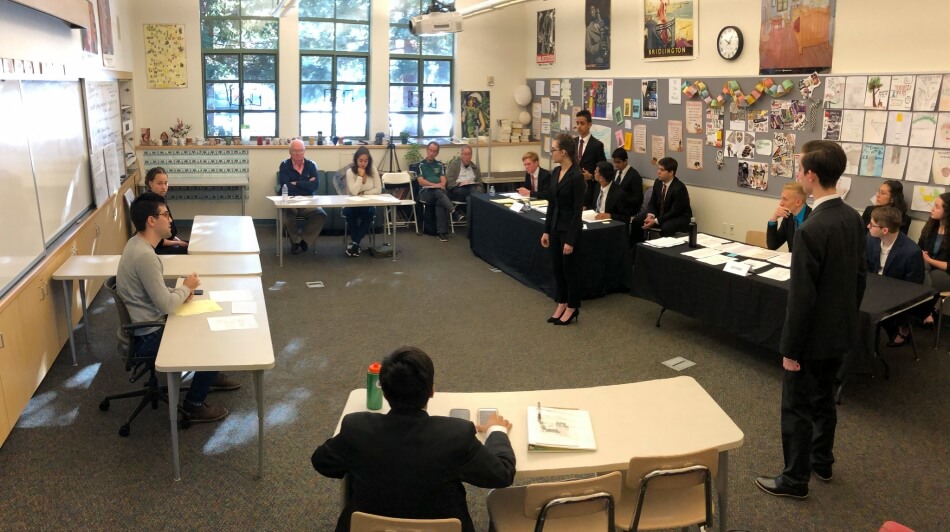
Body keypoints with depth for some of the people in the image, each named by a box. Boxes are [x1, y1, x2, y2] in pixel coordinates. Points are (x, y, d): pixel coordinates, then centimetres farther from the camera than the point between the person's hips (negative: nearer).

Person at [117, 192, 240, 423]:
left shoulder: (137, 243, 3)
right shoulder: (145, 255, -29)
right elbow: (166, 305, -27)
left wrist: (179, 291, -1)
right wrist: (186, 287, -9)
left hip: (147, 324, 10)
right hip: (149, 337, -10)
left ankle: (211, 375, 37)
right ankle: (193, 406, 7)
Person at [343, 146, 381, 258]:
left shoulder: (373, 171, -2)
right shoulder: (350, 171, -10)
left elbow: (378, 189, -7)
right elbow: (354, 192, -22)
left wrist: (363, 193, -14)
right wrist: (360, 175, -20)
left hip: (368, 205, 1)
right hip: (352, 205, -1)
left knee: (370, 212, -32)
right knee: (351, 212, -34)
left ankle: (354, 243, -20)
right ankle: (356, 243, -14)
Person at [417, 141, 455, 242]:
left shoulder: (440, 165, 23)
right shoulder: (420, 165, 14)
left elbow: (443, 181, 9)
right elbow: (421, 182, 0)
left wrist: (440, 186, -14)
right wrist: (435, 185, -11)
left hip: (439, 191, 2)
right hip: (426, 192, -1)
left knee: (440, 202, -35)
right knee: (438, 192, -37)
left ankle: (442, 232, -39)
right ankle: (454, 210, -51)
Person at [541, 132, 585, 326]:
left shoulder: (576, 176, -19)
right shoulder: (555, 172, 6)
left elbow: (578, 210, -18)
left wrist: (571, 240, -19)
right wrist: (546, 230, 11)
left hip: (569, 228, -8)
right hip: (555, 226, 8)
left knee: (570, 268, 4)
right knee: (557, 267, 14)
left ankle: (572, 308, 17)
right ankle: (561, 304, 26)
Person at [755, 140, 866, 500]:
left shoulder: (811, 231, -27)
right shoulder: (853, 218, -1)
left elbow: (801, 297, -23)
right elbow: (860, 275, 10)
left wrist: (791, 348, -15)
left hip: (814, 336, -8)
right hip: (841, 331, 8)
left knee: (797, 408, 7)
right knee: (823, 399, 24)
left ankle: (795, 480, 20)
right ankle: (822, 462, 40)